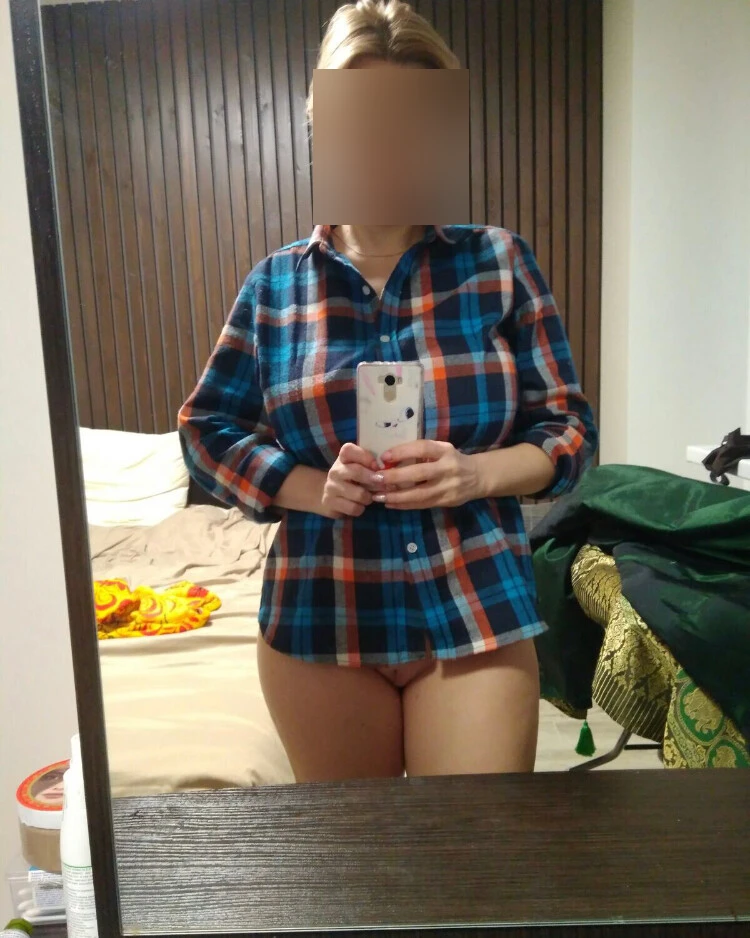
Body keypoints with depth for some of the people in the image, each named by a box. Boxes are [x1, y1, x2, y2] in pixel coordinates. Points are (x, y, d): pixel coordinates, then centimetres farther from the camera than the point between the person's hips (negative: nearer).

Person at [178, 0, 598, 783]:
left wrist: (477, 473, -20)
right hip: (318, 623, 2)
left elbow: (569, 428, 0)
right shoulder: (276, 283, 1)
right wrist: (309, 486, -13)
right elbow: (206, 429, 4)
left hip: (477, 616, -1)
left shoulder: (498, 262, -1)